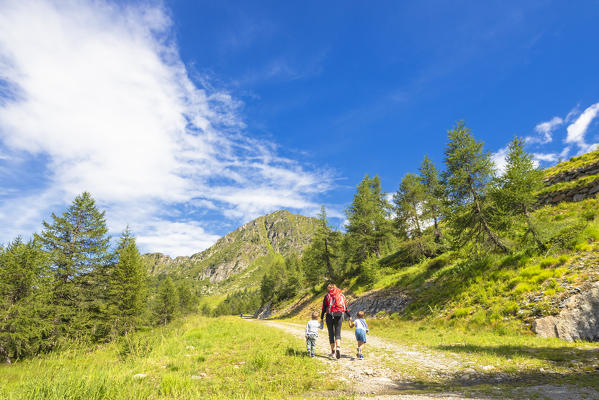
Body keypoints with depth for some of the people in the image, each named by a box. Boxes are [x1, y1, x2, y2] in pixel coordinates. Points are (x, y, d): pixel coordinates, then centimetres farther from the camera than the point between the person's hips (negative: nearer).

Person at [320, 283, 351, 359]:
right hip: (339, 315, 1)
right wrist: (349, 316, 20)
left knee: (331, 334, 10)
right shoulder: (341, 295, 9)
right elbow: (345, 306, 11)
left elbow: (324, 307, -1)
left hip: (330, 316, -1)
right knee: (338, 333, 3)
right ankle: (338, 347, -23)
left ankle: (333, 352, 13)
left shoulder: (327, 296, 2)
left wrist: (321, 318, 3)